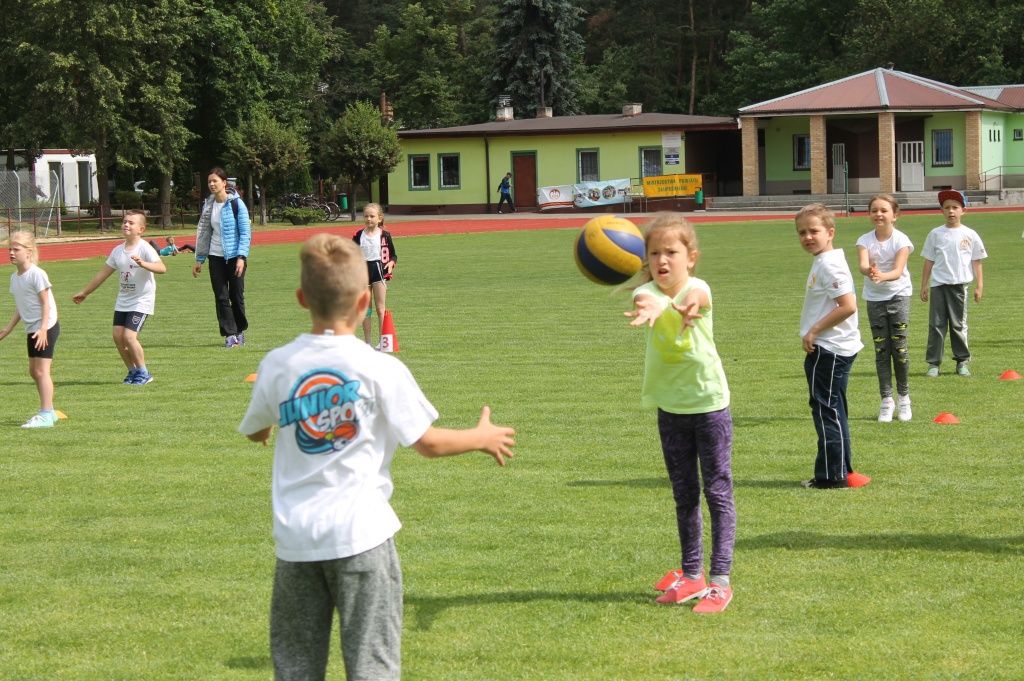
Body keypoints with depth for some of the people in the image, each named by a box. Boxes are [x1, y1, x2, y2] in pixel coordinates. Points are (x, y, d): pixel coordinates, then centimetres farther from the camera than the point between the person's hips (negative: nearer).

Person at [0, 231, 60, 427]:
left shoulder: (36, 274, -15)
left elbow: (46, 303, -16)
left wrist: (43, 329, -23)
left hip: (46, 327, -9)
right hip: (32, 329, 9)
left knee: (41, 370, -11)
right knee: (33, 371, 12)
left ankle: (46, 415, -10)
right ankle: (48, 412, 21)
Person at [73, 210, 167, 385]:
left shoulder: (145, 249, -13)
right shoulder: (118, 250, 6)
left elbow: (161, 268, -28)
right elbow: (103, 274, 16)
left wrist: (143, 264, -45)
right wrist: (84, 293, 22)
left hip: (142, 300, -7)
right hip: (123, 301, 7)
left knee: (129, 336, -16)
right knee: (118, 335, -2)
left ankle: (143, 373, 2)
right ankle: (133, 371, 14)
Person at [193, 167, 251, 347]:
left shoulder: (236, 204, -7)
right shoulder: (208, 205, 7)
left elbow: (246, 233, -8)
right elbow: (203, 232, 14)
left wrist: (241, 257, -17)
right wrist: (199, 259, 10)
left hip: (235, 256, -4)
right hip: (216, 257, 4)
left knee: (236, 296, 3)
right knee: (221, 297, -2)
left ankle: (240, 331, 19)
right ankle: (230, 334, 1)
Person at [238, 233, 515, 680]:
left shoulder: (277, 366, 1)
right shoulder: (381, 369, -7)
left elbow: (255, 432, 17)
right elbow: (428, 443, 0)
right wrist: (482, 437, 18)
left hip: (296, 535, 3)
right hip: (359, 530, -3)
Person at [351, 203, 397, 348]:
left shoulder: (385, 235, 0)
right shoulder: (358, 236, 5)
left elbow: (393, 255, 5)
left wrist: (391, 263, -14)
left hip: (379, 271, -2)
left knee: (380, 308, -2)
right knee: (365, 310, 6)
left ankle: (382, 341, 2)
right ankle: (368, 343, 11)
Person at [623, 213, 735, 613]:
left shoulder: (698, 290, -14)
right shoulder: (648, 293, -8)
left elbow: (691, 300, -40)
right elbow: (645, 299, -34)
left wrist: (664, 305, -65)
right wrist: (661, 306, -61)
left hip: (709, 403, -4)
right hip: (670, 407, 4)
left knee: (718, 491, -1)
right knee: (684, 494, 13)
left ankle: (720, 580, 1)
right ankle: (692, 575, 23)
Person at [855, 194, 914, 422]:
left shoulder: (901, 240, -12)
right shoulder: (865, 240, -7)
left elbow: (898, 270, -25)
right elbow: (863, 265, -26)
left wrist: (883, 276, -47)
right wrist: (870, 272, -50)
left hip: (899, 295, -2)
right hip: (874, 298, 2)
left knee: (899, 347, -4)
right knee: (881, 350, 0)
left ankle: (903, 397, 11)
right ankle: (886, 399, 5)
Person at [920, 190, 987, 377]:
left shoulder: (970, 235, 3)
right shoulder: (935, 234, 5)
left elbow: (976, 262, 6)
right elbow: (929, 261, 9)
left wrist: (979, 286, 2)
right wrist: (924, 285, 7)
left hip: (959, 286, -1)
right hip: (938, 285, 1)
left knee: (959, 325, 5)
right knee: (936, 325, 1)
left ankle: (962, 361, 15)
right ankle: (933, 363, 4)